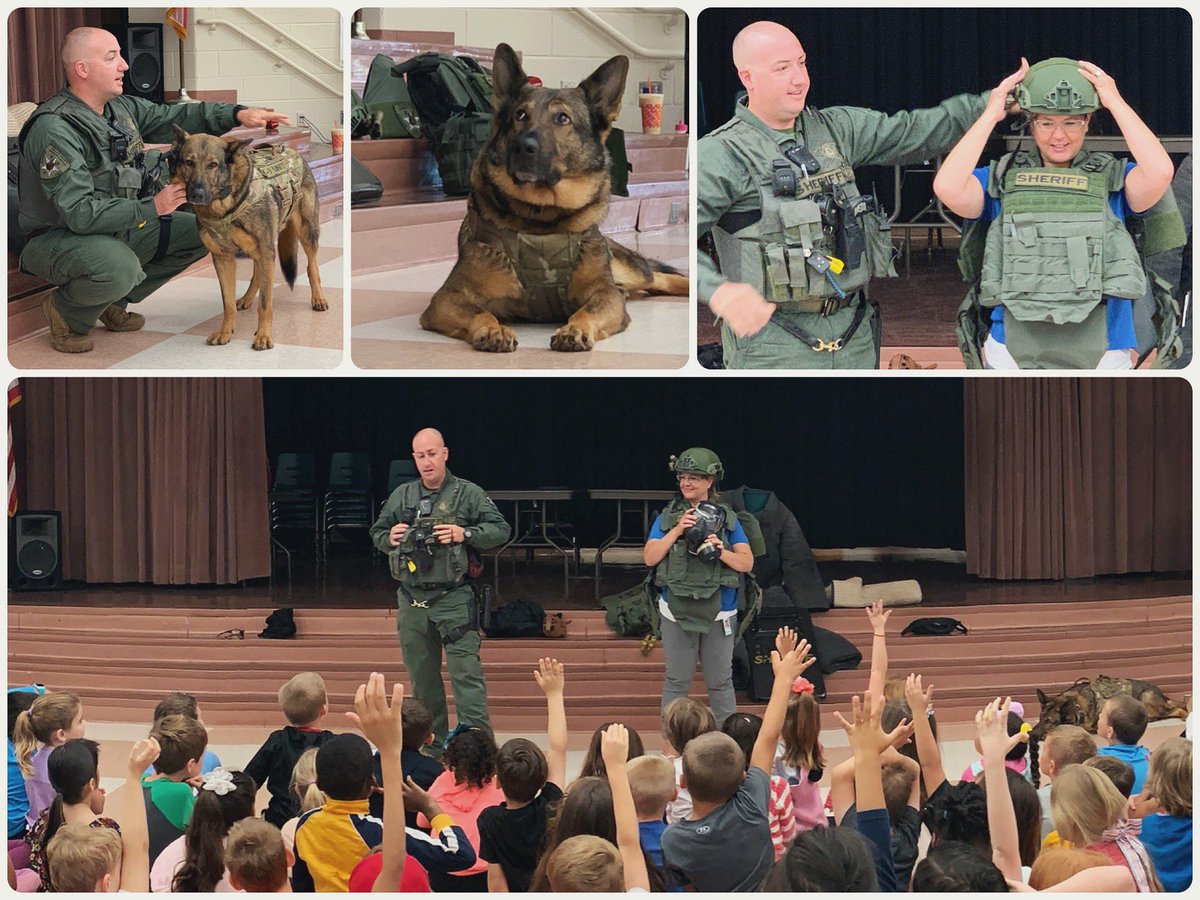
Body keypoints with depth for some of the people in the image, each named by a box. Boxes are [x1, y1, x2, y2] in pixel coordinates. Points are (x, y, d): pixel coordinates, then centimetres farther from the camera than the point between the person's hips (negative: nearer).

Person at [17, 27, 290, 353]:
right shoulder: (54, 128, -26)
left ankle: (115, 301, 11)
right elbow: (79, 213, -31)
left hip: (117, 228, 9)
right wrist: (150, 209, -32)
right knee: (119, 267, -40)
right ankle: (65, 310, -6)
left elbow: (174, 117, 8)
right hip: (58, 238, -9)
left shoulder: (119, 108, 1)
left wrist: (237, 114, -7)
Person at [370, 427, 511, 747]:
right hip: (412, 598, 5)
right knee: (422, 677, 11)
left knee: (466, 673, -12)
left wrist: (465, 534, -15)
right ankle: (432, 743, 21)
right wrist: (389, 539, -2)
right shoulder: (402, 496, 11)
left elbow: (501, 530, -1)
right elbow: (376, 533, 21)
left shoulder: (468, 494, 0)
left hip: (454, 598, -5)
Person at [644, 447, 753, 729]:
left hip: (718, 611, 0)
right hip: (677, 611, 0)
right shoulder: (668, 517, 3)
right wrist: (677, 530, -15)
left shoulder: (726, 518, 3)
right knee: (677, 682, 7)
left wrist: (720, 551, -19)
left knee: (720, 682, 7)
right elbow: (650, 558, -6)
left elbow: (747, 563, 0)